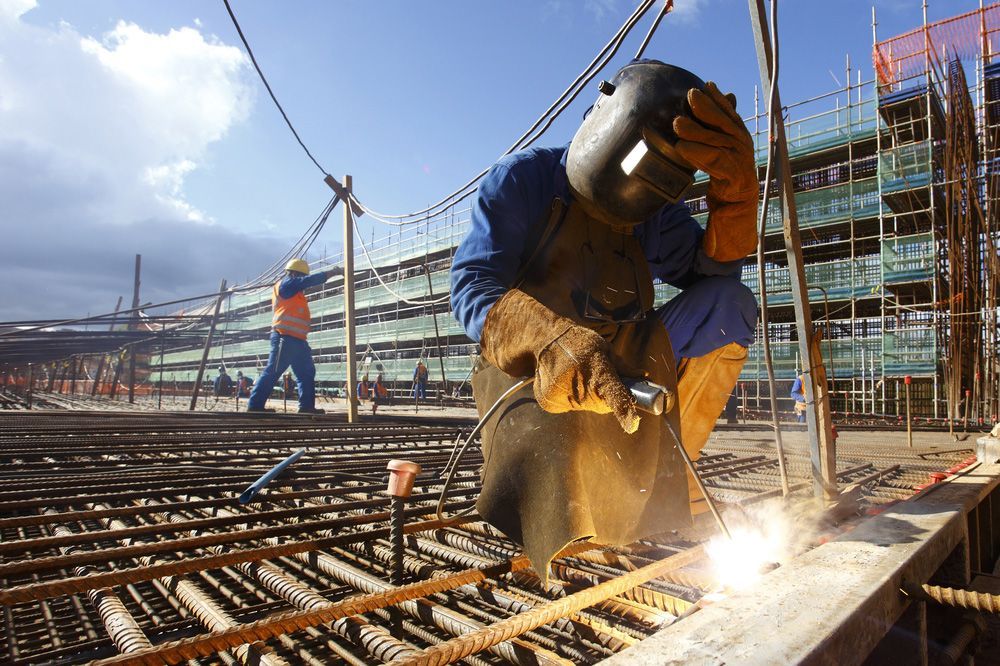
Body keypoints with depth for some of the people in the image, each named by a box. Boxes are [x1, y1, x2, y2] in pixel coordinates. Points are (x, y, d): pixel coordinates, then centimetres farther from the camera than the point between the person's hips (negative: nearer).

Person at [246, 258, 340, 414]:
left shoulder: (294, 292, 28)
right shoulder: (286, 283, -1)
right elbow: (310, 280, -7)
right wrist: (333, 272, -4)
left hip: (297, 339, 10)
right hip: (285, 336, -10)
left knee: (307, 372, 8)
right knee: (273, 372, -10)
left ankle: (307, 406, 8)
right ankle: (255, 404, -7)